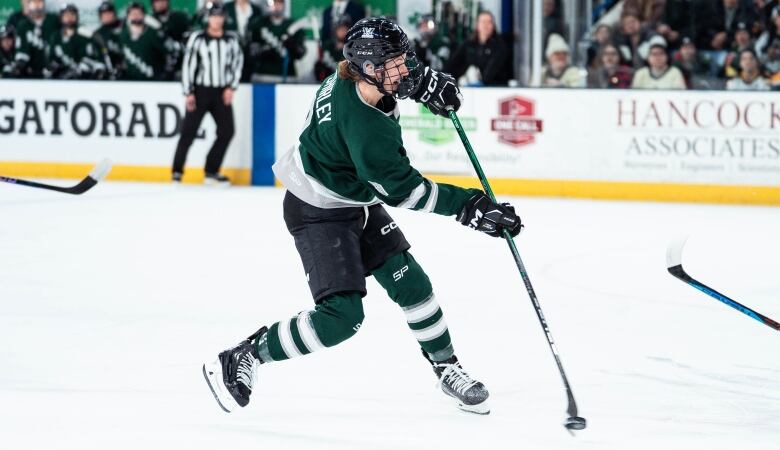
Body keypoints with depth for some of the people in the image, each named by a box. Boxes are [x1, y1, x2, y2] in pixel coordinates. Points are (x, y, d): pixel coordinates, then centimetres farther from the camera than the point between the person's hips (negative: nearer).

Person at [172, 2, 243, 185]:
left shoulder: (232, 39, 4)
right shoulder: (197, 38, -6)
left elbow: (237, 62, 9)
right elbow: (188, 64, -6)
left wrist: (231, 88, -1)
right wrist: (188, 93, -10)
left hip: (222, 92, 3)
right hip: (200, 90, -3)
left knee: (227, 131, -2)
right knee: (189, 131, -5)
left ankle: (212, 171, 9)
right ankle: (177, 170, 4)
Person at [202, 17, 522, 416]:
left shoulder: (354, 72, -12)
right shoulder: (365, 127, -36)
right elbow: (404, 190, -29)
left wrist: (429, 83, -2)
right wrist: (470, 208, -26)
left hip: (357, 203, 9)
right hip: (318, 213, -9)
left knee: (410, 282, 9)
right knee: (342, 315, -15)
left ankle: (447, 370, 25)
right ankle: (241, 360, -3)